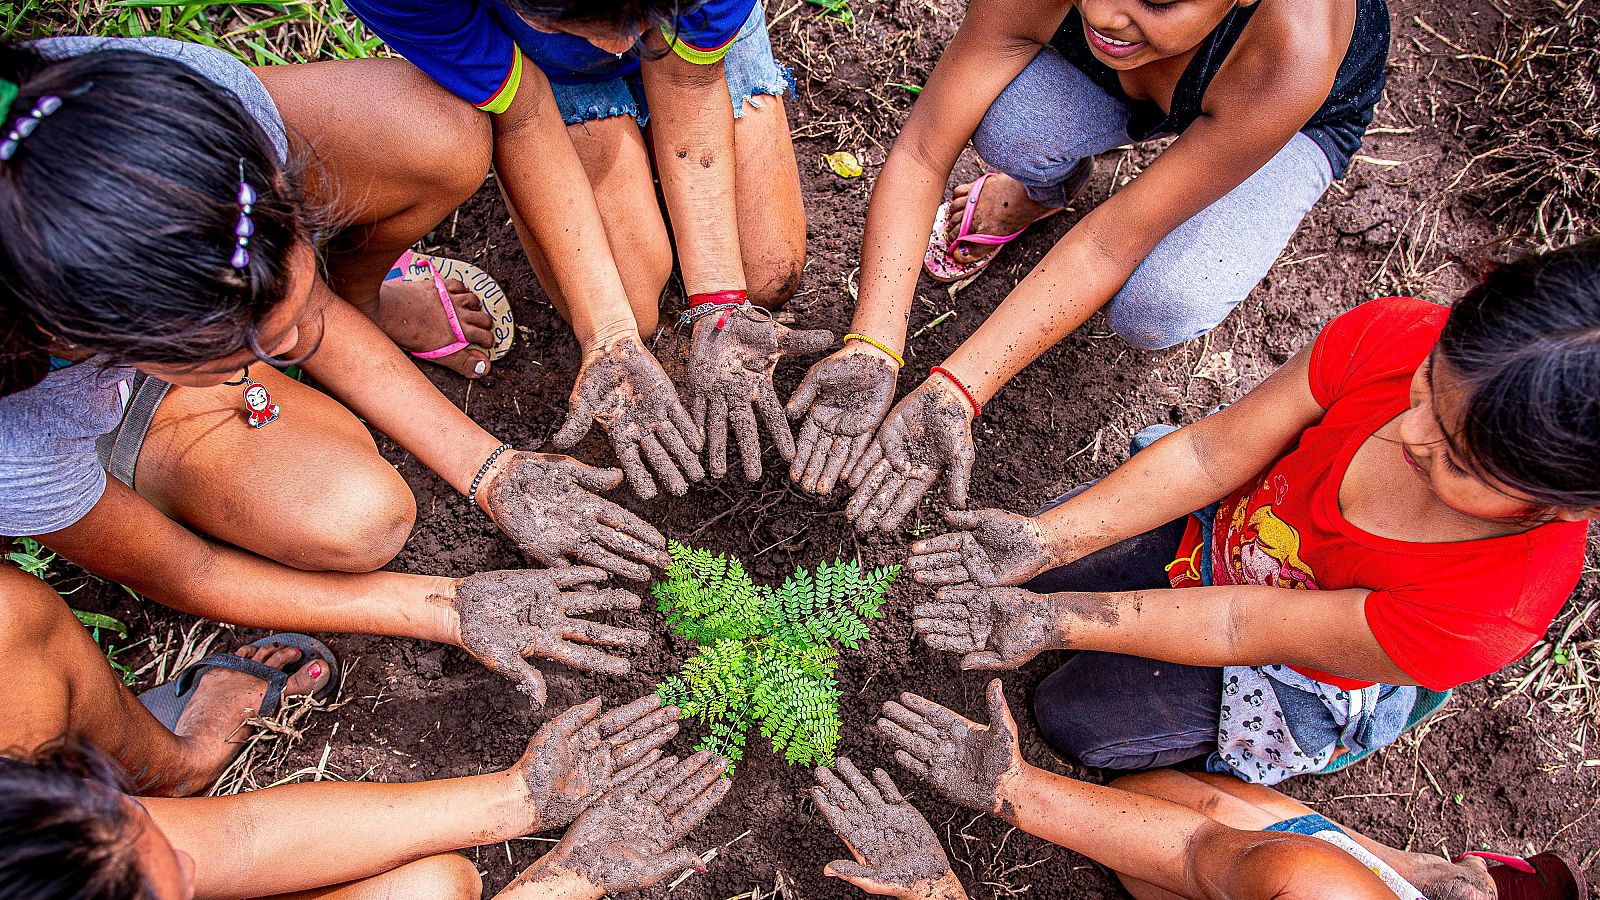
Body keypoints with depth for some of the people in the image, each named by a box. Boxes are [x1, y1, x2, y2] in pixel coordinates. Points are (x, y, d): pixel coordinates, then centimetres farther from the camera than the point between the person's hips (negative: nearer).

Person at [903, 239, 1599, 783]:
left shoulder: (1496, 613, -40)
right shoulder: (1394, 334, -32)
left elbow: (1249, 627, -31)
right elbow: (1213, 451, -23)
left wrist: (1056, 620, -31)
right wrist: (1045, 539, -27)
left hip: (1304, 672, -3)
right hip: (1224, 520, 4)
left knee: (1073, 718, 0)